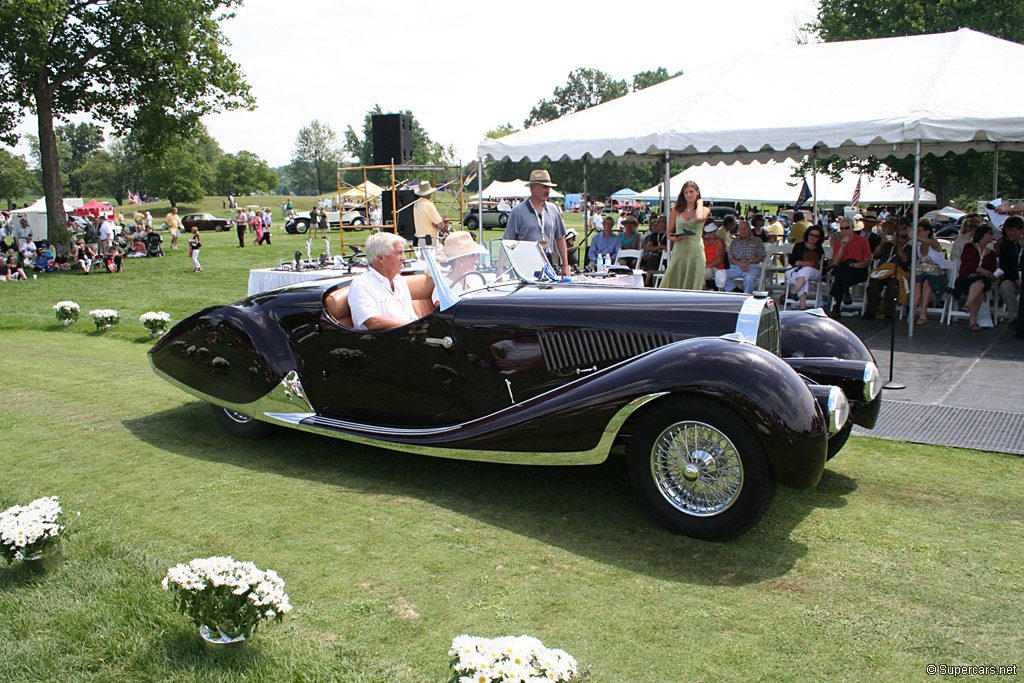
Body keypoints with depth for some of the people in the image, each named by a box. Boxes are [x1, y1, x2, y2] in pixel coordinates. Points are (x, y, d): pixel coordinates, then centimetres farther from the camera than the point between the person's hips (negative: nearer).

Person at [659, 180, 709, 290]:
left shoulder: (704, 210, 7)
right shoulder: (676, 210, 10)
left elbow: (699, 218, -18)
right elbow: (669, 233, 11)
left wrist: (699, 203, -1)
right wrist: (674, 238, -11)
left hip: (695, 253, -1)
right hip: (678, 252, 1)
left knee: (693, 287, 0)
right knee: (672, 285, -4)